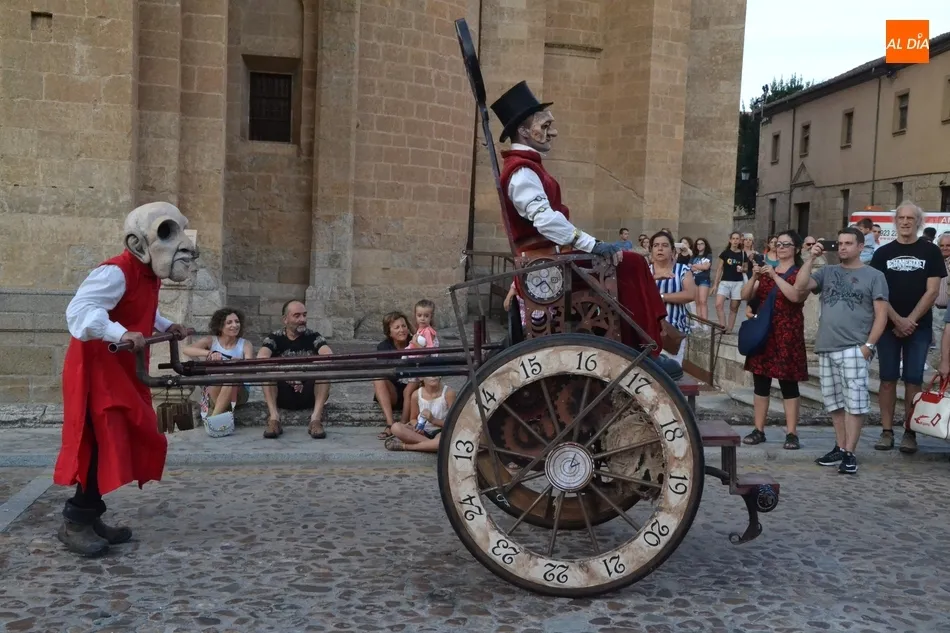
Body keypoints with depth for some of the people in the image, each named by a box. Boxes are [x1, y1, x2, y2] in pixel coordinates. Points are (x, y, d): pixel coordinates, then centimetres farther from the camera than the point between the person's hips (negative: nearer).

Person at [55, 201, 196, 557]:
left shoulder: (149, 275, 9)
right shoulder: (116, 272, -22)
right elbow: (79, 311, -32)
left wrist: (165, 327, 11)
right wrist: (120, 334, -43)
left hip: (123, 370, 10)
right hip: (97, 368, -10)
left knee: (125, 442, 9)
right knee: (105, 442, -13)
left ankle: (91, 517, 18)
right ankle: (74, 523, -3)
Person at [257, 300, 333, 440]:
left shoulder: (313, 336, 1)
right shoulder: (274, 338, 0)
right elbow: (261, 358, -21)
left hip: (309, 395, 0)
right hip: (282, 395, 0)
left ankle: (316, 418, -31)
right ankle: (274, 418, -30)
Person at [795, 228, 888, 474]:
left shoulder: (874, 276, 3)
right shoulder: (827, 272, 13)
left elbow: (881, 314, -1)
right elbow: (800, 287, 0)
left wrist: (868, 345, -11)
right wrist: (811, 258, -2)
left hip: (854, 349, -4)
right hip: (826, 348, 5)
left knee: (854, 403, -5)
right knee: (835, 402, 11)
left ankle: (849, 453, -1)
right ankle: (840, 448, 20)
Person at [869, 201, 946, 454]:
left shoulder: (930, 251, 3)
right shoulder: (883, 253, 6)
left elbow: (932, 291, -3)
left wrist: (910, 321, -10)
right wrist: (898, 320, -10)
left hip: (919, 327, -1)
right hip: (888, 326, 1)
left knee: (913, 380, 1)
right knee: (888, 379, 2)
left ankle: (910, 433, 7)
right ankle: (887, 431, 7)